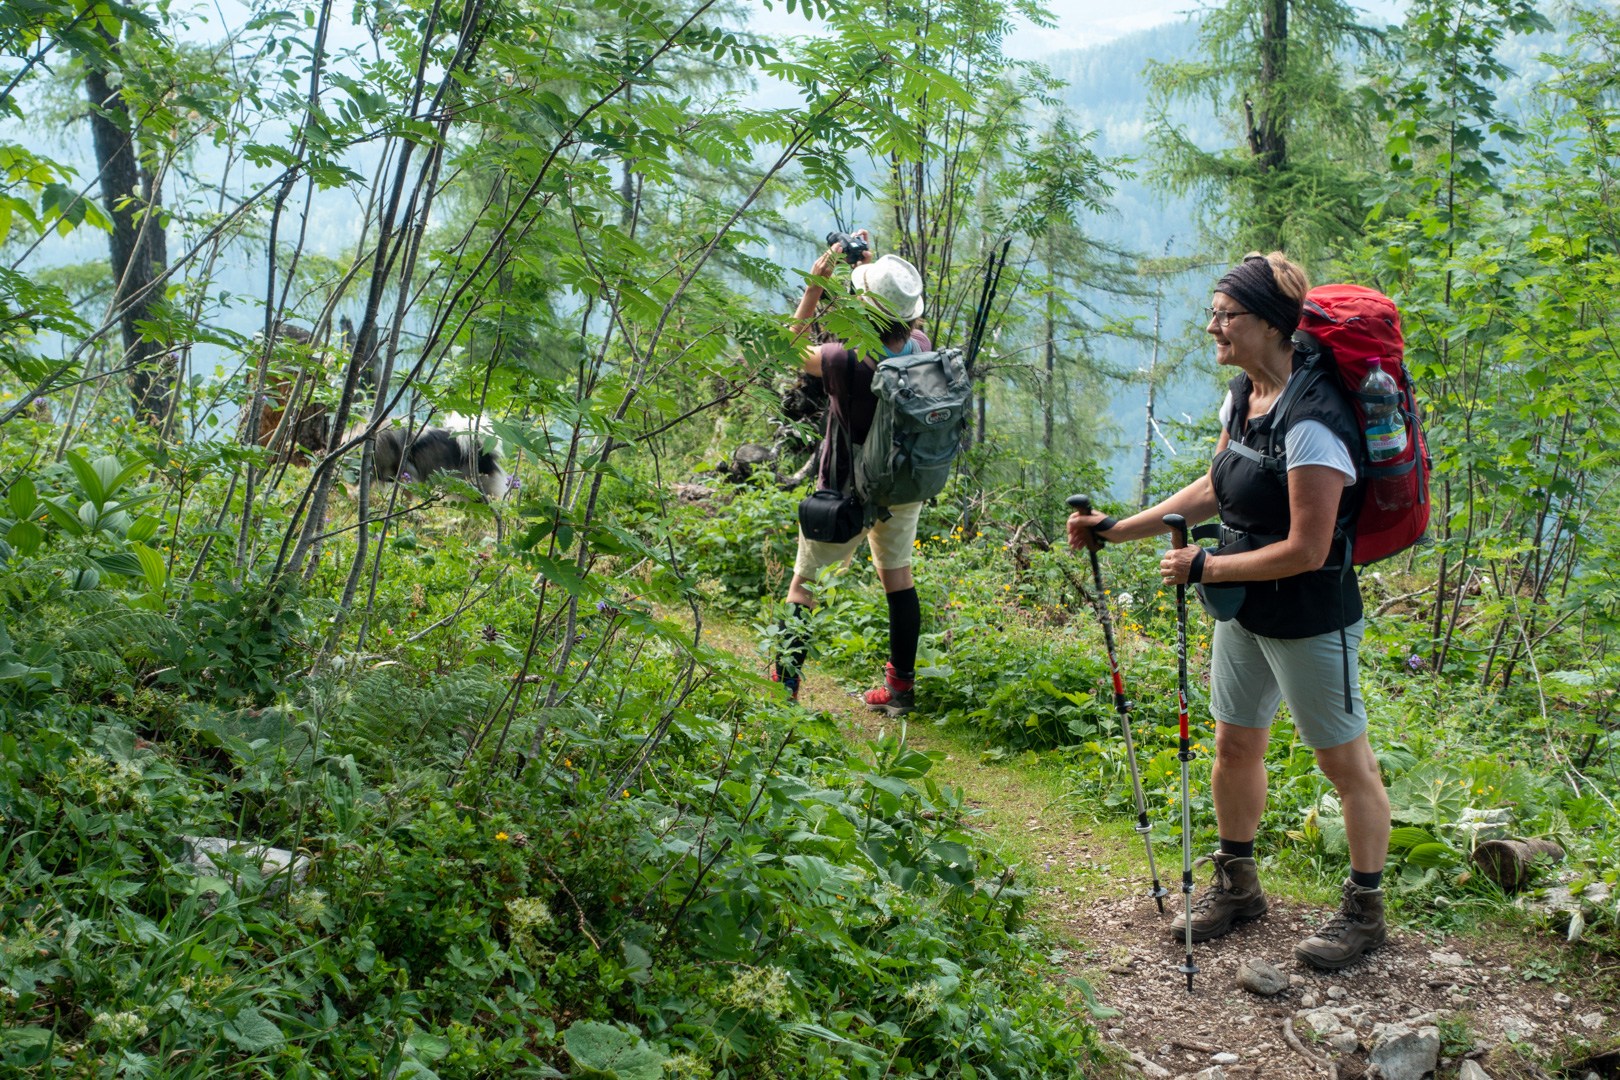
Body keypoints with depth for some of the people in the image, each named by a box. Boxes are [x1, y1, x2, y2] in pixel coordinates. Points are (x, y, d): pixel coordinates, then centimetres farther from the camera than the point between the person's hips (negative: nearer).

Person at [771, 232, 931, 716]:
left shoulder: (847, 362, -32)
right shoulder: (922, 348, -16)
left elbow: (795, 350, -11)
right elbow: (900, 326, 10)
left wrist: (815, 285, -11)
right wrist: (870, 267, 6)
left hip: (849, 495, -5)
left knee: (804, 581, 12)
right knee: (897, 576, 20)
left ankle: (784, 682, 12)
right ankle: (901, 686, 28)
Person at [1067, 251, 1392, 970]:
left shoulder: (1312, 423, -27)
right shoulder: (1241, 395, 2)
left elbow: (1306, 552, -26)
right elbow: (1212, 490, 14)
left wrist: (1207, 568, -17)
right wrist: (1117, 530, 10)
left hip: (1309, 621, -9)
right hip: (1244, 609, 9)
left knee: (1344, 762, 8)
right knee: (1235, 746, 19)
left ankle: (1365, 910, 25)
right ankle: (1237, 885, 38)